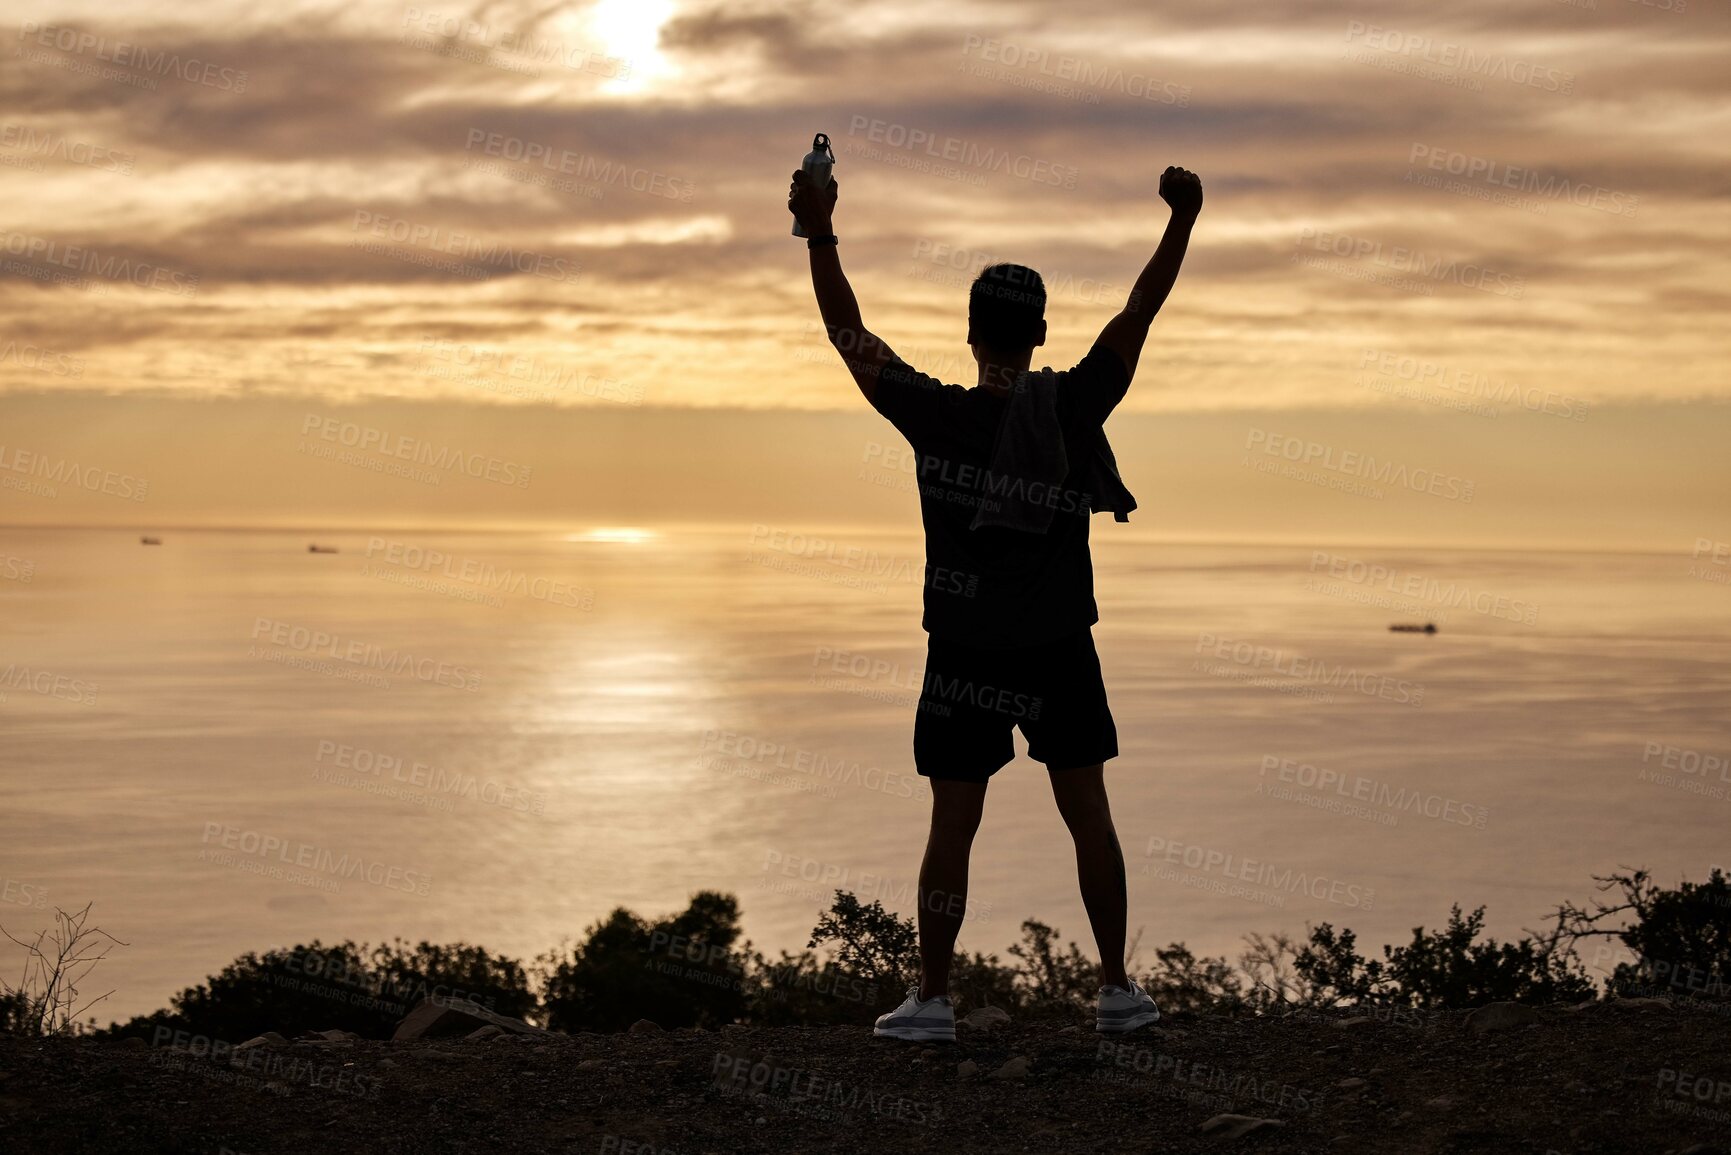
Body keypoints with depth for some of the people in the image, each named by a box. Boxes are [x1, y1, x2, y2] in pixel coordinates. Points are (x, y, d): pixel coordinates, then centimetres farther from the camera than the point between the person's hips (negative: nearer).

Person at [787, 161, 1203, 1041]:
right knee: (1088, 816, 9)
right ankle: (1116, 987, 12)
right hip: (1060, 652, 1)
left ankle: (933, 997, 6)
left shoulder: (937, 417, -9)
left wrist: (820, 236, 1)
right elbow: (1140, 312, 3)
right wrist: (1182, 219, 9)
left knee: (952, 825, 4)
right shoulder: (1076, 407, -6)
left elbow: (853, 339, -2)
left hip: (966, 655, -1)